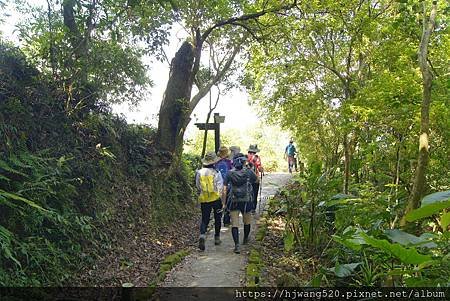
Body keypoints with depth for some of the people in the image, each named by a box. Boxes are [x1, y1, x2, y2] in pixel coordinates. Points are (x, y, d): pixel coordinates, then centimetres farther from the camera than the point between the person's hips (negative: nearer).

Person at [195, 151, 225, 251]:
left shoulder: (199, 173, -1)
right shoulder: (216, 173, -11)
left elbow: (198, 187, 10)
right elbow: (221, 188, -12)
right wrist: (223, 201, -6)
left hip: (204, 200, 2)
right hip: (216, 199, -2)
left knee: (204, 219, 8)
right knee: (217, 218, 17)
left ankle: (202, 235, -17)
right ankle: (217, 238, 26)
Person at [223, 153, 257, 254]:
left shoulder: (230, 173, -5)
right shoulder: (248, 172, -7)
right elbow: (256, 180, 12)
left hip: (233, 201, 0)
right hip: (246, 200, 0)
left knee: (234, 224, 2)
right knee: (247, 221, 22)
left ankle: (236, 245, -8)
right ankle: (245, 240, 40)